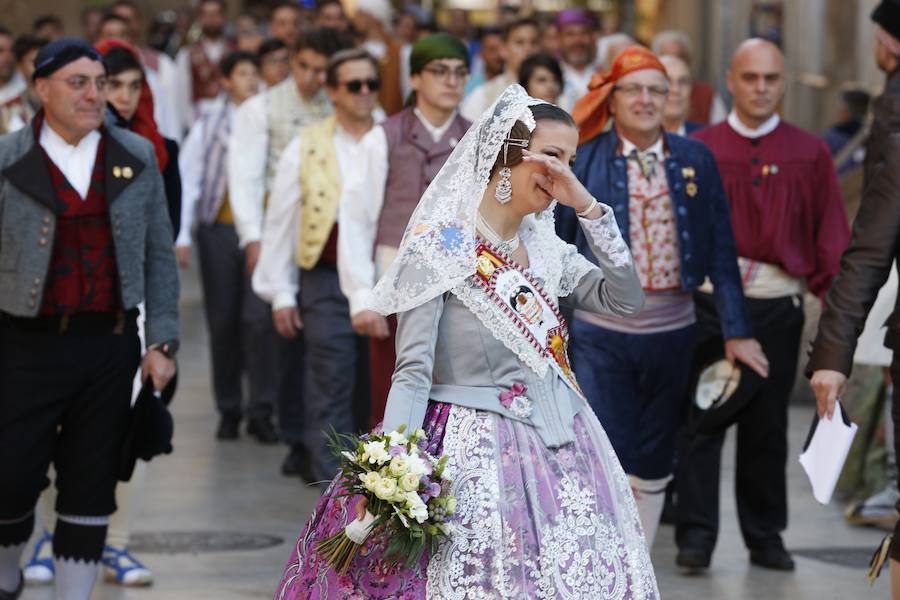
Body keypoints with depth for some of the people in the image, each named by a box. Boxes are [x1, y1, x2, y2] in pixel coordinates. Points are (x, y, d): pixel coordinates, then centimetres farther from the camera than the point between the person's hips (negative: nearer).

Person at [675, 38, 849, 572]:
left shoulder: (810, 153, 5)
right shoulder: (699, 149, 4)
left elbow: (831, 234, 3)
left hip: (778, 304, 1)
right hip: (707, 300, -1)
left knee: (768, 427, 9)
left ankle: (765, 536, 18)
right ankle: (696, 534, 3)